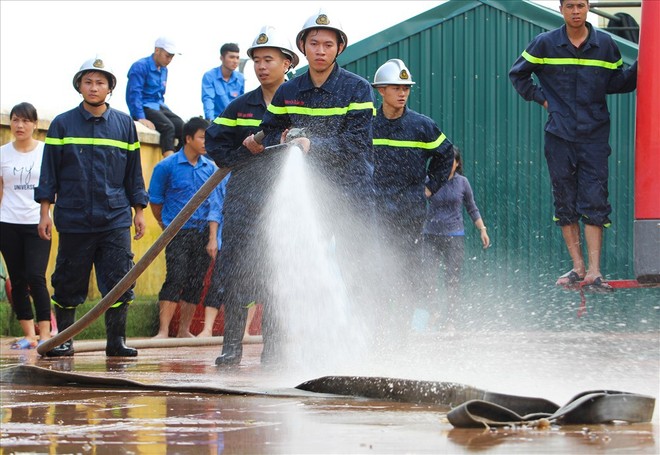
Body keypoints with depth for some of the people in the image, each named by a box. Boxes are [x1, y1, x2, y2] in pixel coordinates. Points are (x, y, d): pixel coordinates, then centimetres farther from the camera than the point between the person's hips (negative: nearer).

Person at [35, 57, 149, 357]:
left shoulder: (124, 125, 10)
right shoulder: (62, 124, 5)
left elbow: (134, 172, 14)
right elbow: (49, 171, 6)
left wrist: (139, 211, 11)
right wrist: (45, 211, -1)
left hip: (116, 219, 1)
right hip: (73, 219, -1)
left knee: (119, 281, -5)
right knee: (68, 282, 4)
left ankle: (116, 341, 2)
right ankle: (64, 341, 14)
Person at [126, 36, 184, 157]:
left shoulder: (163, 70, 16)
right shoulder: (140, 67, -9)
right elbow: (134, 94, -16)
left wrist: (167, 112, 16)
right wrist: (141, 118, -24)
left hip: (159, 106, 8)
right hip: (144, 107, -8)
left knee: (181, 127, -18)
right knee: (167, 127, -31)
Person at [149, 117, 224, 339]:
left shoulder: (210, 168, 7)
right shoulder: (167, 166, -5)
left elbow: (214, 203, 8)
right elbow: (155, 199, 5)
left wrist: (213, 237, 3)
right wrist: (165, 224, 16)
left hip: (202, 232, 4)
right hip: (178, 233, -4)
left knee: (196, 282, 4)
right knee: (175, 278, -14)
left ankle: (184, 330, 13)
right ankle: (163, 330, -14)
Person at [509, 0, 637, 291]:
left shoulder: (605, 45, 5)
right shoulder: (545, 44, 3)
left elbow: (618, 82, 11)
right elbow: (517, 74, 15)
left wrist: (640, 67, -4)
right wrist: (539, 98, 4)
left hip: (595, 137, -1)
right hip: (559, 136, 1)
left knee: (594, 204, -8)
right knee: (565, 203, 4)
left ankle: (594, 272, -10)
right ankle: (578, 268, 11)